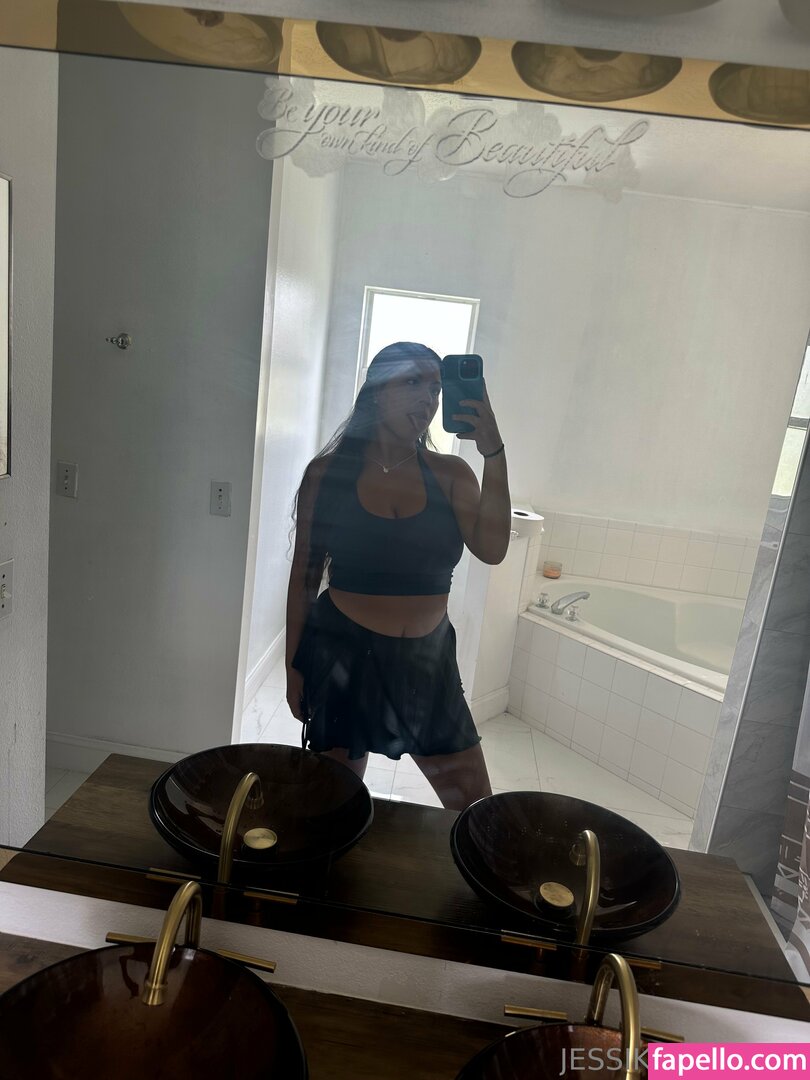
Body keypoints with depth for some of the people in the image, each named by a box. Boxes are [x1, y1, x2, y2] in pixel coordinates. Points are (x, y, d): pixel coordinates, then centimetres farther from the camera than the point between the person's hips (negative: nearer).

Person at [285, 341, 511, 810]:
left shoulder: (450, 474, -1)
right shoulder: (330, 472, -6)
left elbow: (491, 549, -16)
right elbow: (305, 576, 0)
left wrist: (493, 452, -21)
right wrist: (294, 665, 2)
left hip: (427, 661, 2)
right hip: (343, 657, -1)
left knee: (478, 810, 11)